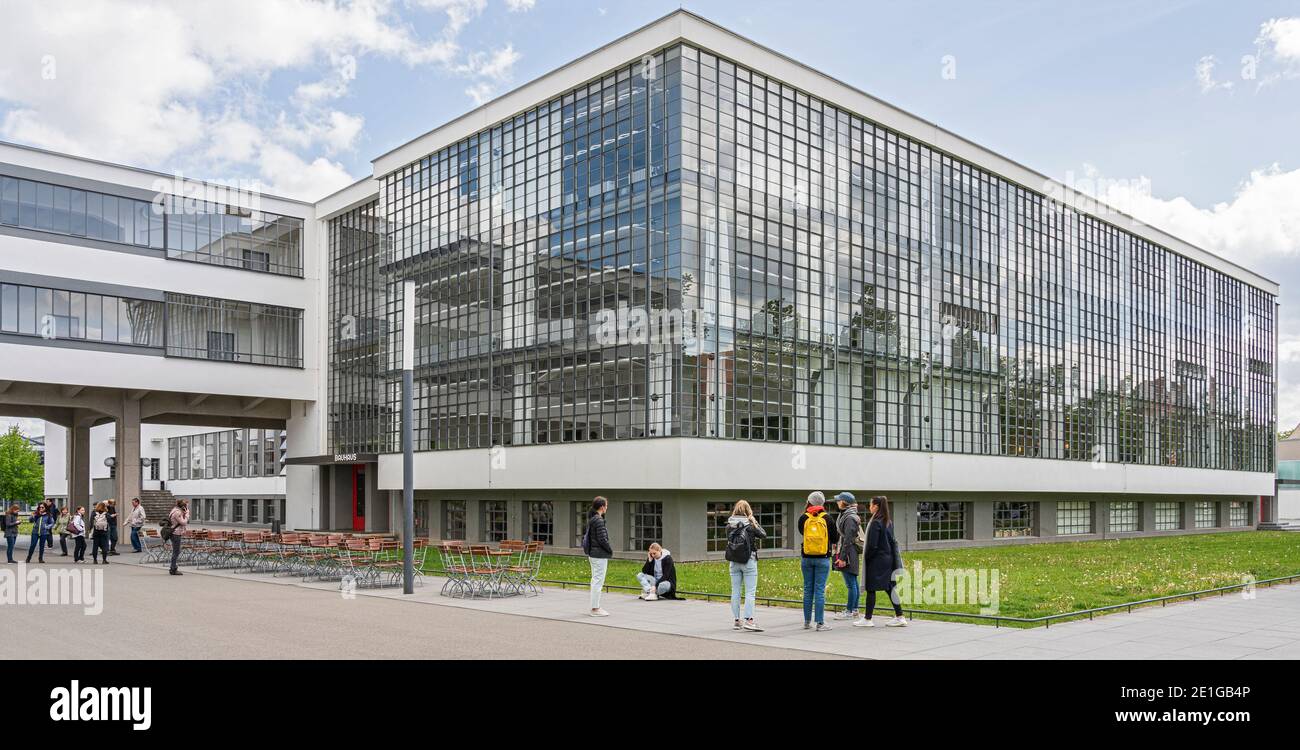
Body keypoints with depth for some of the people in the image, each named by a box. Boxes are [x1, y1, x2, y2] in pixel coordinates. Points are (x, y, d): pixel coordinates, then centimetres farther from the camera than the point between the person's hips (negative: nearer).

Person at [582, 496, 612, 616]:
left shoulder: (591, 519, 12)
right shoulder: (599, 520, -18)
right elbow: (602, 539, -20)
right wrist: (610, 550, -5)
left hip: (592, 553, 10)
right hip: (600, 555, -10)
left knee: (595, 581, 15)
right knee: (598, 581, -5)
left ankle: (595, 607, 21)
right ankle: (595, 609, -1)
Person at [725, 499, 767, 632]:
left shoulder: (730, 525, -1)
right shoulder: (750, 524, -9)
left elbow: (729, 540, 8)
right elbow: (764, 535, 3)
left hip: (733, 562, 4)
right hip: (749, 561, -4)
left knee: (735, 591, 9)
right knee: (750, 592, -2)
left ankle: (736, 621, 13)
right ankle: (749, 620, -10)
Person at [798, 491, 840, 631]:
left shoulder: (804, 518, -3)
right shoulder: (827, 519, -6)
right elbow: (835, 538, 0)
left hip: (807, 558, 2)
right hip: (823, 559, -2)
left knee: (808, 590, 11)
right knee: (820, 590, -2)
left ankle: (807, 621, 18)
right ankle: (820, 623, -2)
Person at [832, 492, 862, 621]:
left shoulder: (849, 518, -16)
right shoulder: (845, 515, 14)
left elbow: (848, 540, -20)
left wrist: (843, 557, -21)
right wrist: (840, 554, 22)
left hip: (849, 552, -10)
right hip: (852, 553, 10)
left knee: (851, 583, -4)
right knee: (853, 583, 14)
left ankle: (850, 611, 0)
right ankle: (854, 609, 21)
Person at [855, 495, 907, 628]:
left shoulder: (875, 523, -16)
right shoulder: (889, 522, 8)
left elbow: (872, 545, -17)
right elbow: (892, 541, 12)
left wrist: (866, 557, -5)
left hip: (876, 560, -8)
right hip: (888, 558, 8)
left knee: (871, 589, 0)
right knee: (889, 588, 11)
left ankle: (867, 619, 5)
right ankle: (899, 617, 11)